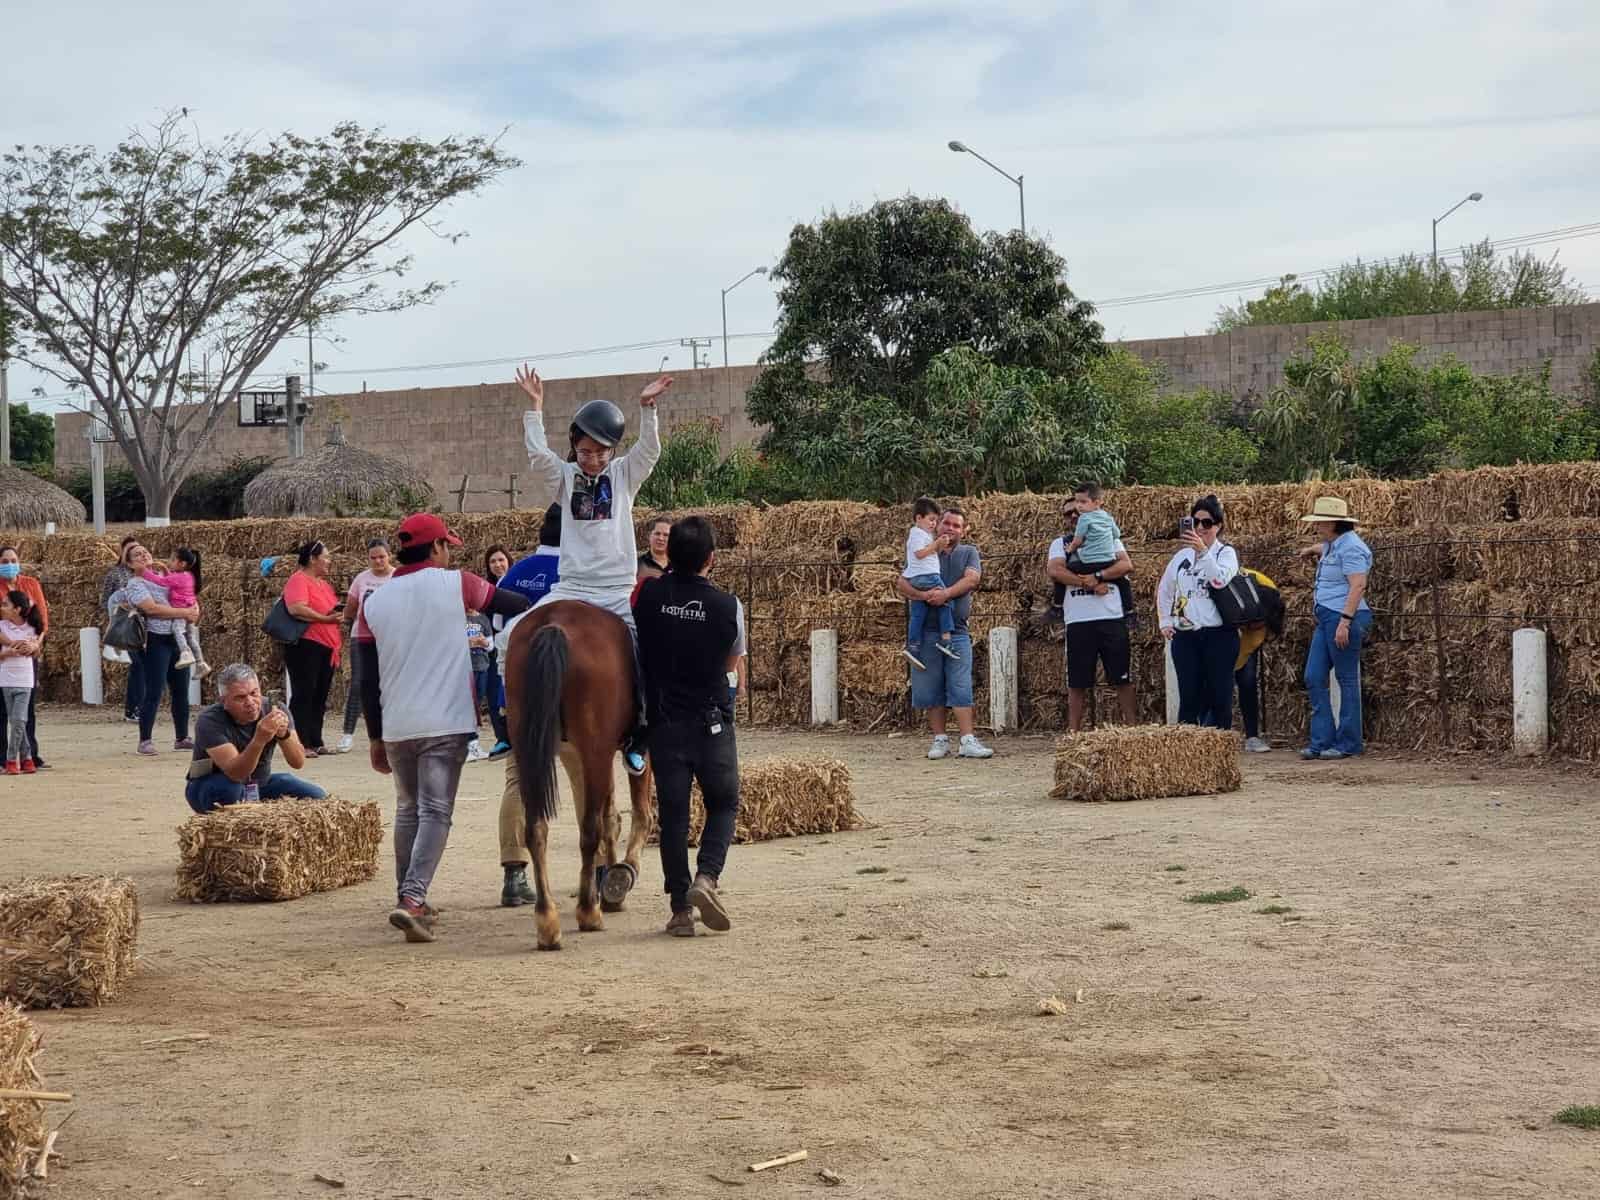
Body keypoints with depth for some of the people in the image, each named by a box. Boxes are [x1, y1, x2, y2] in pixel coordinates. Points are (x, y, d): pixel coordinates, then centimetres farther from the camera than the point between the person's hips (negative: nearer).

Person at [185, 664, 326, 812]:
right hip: (213, 787, -5)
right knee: (229, 789, -38)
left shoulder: (274, 710, -14)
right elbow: (235, 773, -37)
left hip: (260, 782, 5)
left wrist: (284, 734, -42)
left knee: (315, 796, -10)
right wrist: (259, 740, -53)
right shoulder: (210, 720, -27)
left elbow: (298, 762, -22)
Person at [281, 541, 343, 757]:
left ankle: (316, 742, 15)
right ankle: (301, 744, -8)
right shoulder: (299, 580, -8)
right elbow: (296, 609, -24)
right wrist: (325, 618, -21)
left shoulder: (324, 584, 20)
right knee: (303, 696, -7)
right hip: (305, 645, -9)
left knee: (319, 698, 10)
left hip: (326, 649, 9)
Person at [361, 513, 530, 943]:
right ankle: (412, 899, -19)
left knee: (408, 810, 20)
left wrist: (375, 737, 14)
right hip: (445, 723, -4)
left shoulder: (373, 602, 7)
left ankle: (408, 895, 26)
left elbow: (368, 679, 8)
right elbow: (517, 606, 7)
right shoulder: (455, 585, -3)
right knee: (435, 813, -4)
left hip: (395, 728, 4)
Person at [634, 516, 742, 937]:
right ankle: (706, 877, -9)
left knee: (673, 813, 6)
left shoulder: (649, 594, -6)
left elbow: (637, 650, 8)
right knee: (723, 805, 14)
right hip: (712, 724, -1)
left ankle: (680, 909, 4)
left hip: (664, 724, 1)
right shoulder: (726, 605, -8)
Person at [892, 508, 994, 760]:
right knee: (931, 689, 2)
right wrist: (923, 595, -19)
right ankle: (940, 740, 9)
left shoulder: (969, 553, 13)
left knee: (961, 688, -6)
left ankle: (968, 741, -9)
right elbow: (902, 583, 1)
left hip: (957, 632, -1)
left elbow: (972, 579, -6)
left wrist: (946, 594, -21)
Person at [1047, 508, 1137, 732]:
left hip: (1113, 619, 0)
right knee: (1077, 682, 2)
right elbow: (1054, 570, -7)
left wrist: (1097, 576, -16)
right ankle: (1073, 731, 6)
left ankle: (1131, 727, 8)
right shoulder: (1060, 543, 12)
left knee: (1123, 678, 2)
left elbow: (1126, 564, -2)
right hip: (1078, 621, 0)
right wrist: (1090, 584, -14)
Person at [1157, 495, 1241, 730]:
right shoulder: (1182, 556, 15)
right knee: (1188, 697, 3)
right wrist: (1165, 622, 16)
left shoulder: (1226, 553, 3)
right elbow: (1164, 590, 25)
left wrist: (1203, 551, -24)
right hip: (1185, 636, 4)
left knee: (1219, 697, 0)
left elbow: (1220, 579, -18)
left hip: (1218, 634, -3)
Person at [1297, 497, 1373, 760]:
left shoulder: (1350, 548, -14)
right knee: (1314, 678, 5)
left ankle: (1348, 744, 3)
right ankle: (1321, 740, 6)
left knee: (1347, 680, -2)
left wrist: (1345, 621, -28)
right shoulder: (1333, 545, 16)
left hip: (1343, 618, -10)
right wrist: (1313, 550, 42)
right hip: (1326, 618, 10)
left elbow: (1358, 585, -23)